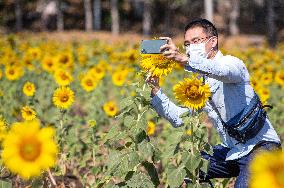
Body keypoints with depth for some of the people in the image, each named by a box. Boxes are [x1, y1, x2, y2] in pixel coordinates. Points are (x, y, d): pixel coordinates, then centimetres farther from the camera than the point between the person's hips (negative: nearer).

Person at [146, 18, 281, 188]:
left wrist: (184, 59, -50)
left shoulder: (232, 63, -10)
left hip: (261, 144, -8)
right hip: (231, 151, 8)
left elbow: (224, 71, -37)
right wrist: (155, 89, -4)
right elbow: (178, 118, 7)